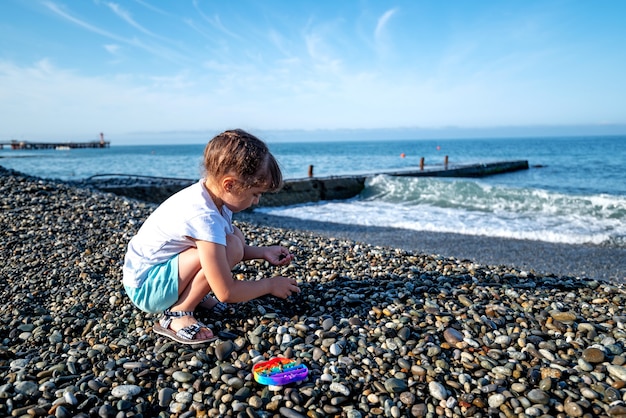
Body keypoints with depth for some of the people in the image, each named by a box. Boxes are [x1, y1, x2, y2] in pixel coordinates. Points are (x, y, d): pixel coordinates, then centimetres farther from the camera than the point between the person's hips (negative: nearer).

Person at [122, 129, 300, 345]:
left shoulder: (209, 194, -5)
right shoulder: (204, 218, -32)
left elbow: (228, 244, 14)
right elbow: (227, 293, -26)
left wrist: (263, 252, 2)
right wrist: (270, 284, -12)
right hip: (145, 288, -9)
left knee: (234, 236, 0)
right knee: (229, 248, -27)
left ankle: (194, 293, 5)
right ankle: (176, 315, -14)